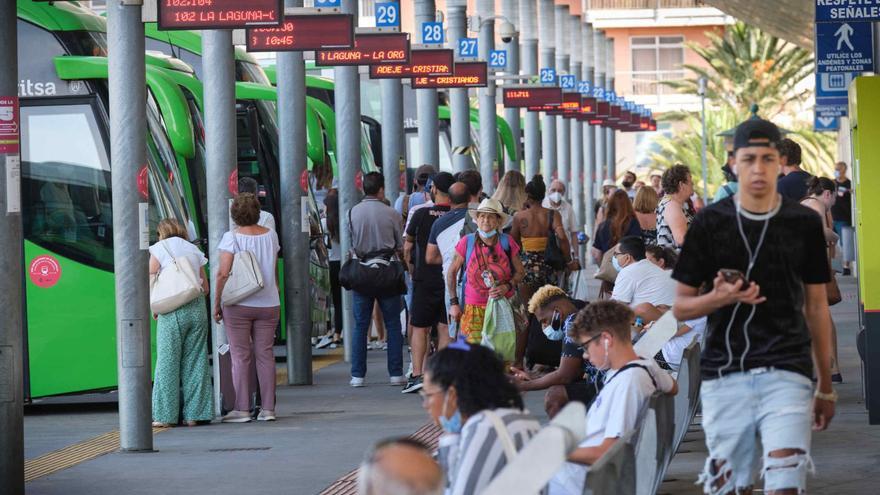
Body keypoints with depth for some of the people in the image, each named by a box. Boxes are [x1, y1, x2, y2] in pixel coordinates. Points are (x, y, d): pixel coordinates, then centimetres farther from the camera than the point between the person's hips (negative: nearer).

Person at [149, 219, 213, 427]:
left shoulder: (160, 248, 4)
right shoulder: (194, 250, 17)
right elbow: (205, 287, 17)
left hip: (173, 310, -4)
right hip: (197, 307, 4)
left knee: (167, 361, 1)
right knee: (195, 361, 6)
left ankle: (166, 415, 0)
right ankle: (194, 414, 4)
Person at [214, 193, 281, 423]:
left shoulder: (231, 238, -9)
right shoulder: (270, 235, 4)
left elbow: (223, 274, -13)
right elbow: (274, 271, 12)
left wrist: (216, 304, -6)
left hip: (239, 306, -4)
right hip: (268, 303, 4)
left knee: (240, 356, 1)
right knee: (265, 355, 7)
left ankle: (242, 409, 0)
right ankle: (268, 408, 6)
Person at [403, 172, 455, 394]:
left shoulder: (421, 214, -6)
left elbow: (407, 246, 4)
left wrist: (412, 270, 18)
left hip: (425, 278, -2)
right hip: (449, 279, 2)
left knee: (419, 328, 4)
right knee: (445, 328, 7)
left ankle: (417, 375, -5)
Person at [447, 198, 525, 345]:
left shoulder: (507, 242, -3)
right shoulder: (467, 242, -5)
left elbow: (520, 271, 8)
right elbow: (452, 271, 7)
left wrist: (508, 286, -12)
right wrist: (453, 302, 5)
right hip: (474, 308, 0)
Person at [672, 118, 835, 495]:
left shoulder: (804, 224, 6)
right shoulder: (710, 223, 3)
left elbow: (816, 306, 13)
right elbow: (681, 307, 7)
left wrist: (826, 386, 12)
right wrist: (721, 297, -15)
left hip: (786, 372, -1)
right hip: (724, 374, 1)